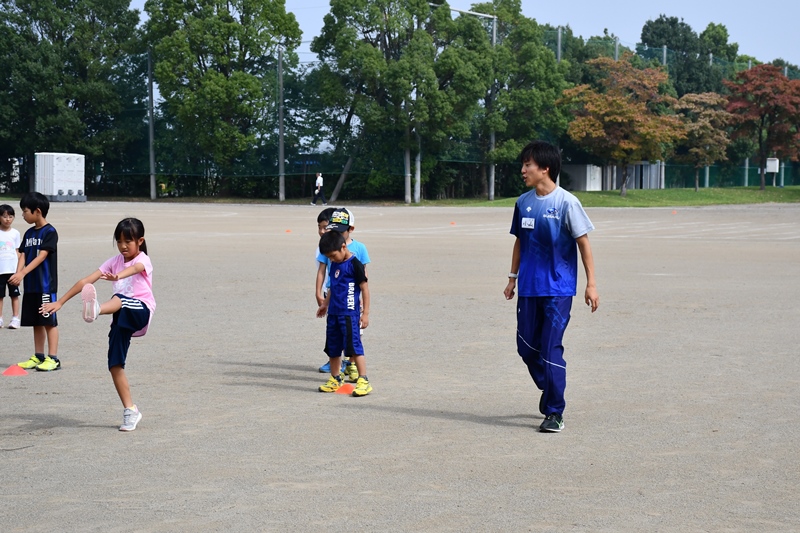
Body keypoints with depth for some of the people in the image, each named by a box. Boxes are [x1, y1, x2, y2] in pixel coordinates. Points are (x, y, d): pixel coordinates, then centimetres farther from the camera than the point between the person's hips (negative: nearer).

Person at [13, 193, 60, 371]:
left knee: (49, 321, -5)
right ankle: (38, 357, 18)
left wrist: (23, 273, -25)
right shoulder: (29, 233, 13)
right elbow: (23, 255, 7)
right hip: (31, 285, 7)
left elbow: (42, 256, -17)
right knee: (36, 322, 11)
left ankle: (53, 358, -3)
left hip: (46, 285, -7)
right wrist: (18, 274, -11)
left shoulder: (50, 232, -9)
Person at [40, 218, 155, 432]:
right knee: (115, 364, -5)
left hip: (141, 311, -7)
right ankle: (130, 410, 3)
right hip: (122, 319, 7)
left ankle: (96, 310, -74)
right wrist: (60, 302, 1)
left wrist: (118, 276, -54)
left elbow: (135, 268, -30)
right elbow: (86, 281, 7)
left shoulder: (143, 260, -3)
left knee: (119, 299, -40)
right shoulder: (115, 261, 13)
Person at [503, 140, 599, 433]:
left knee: (550, 349, -9)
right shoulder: (523, 202, 7)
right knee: (527, 347, 9)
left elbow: (583, 243, -7)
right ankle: (550, 392, 33)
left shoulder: (566, 202, -10)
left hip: (558, 289, -6)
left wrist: (591, 284, -8)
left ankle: (555, 413, -1)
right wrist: (512, 278, 18)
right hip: (528, 288, 6)